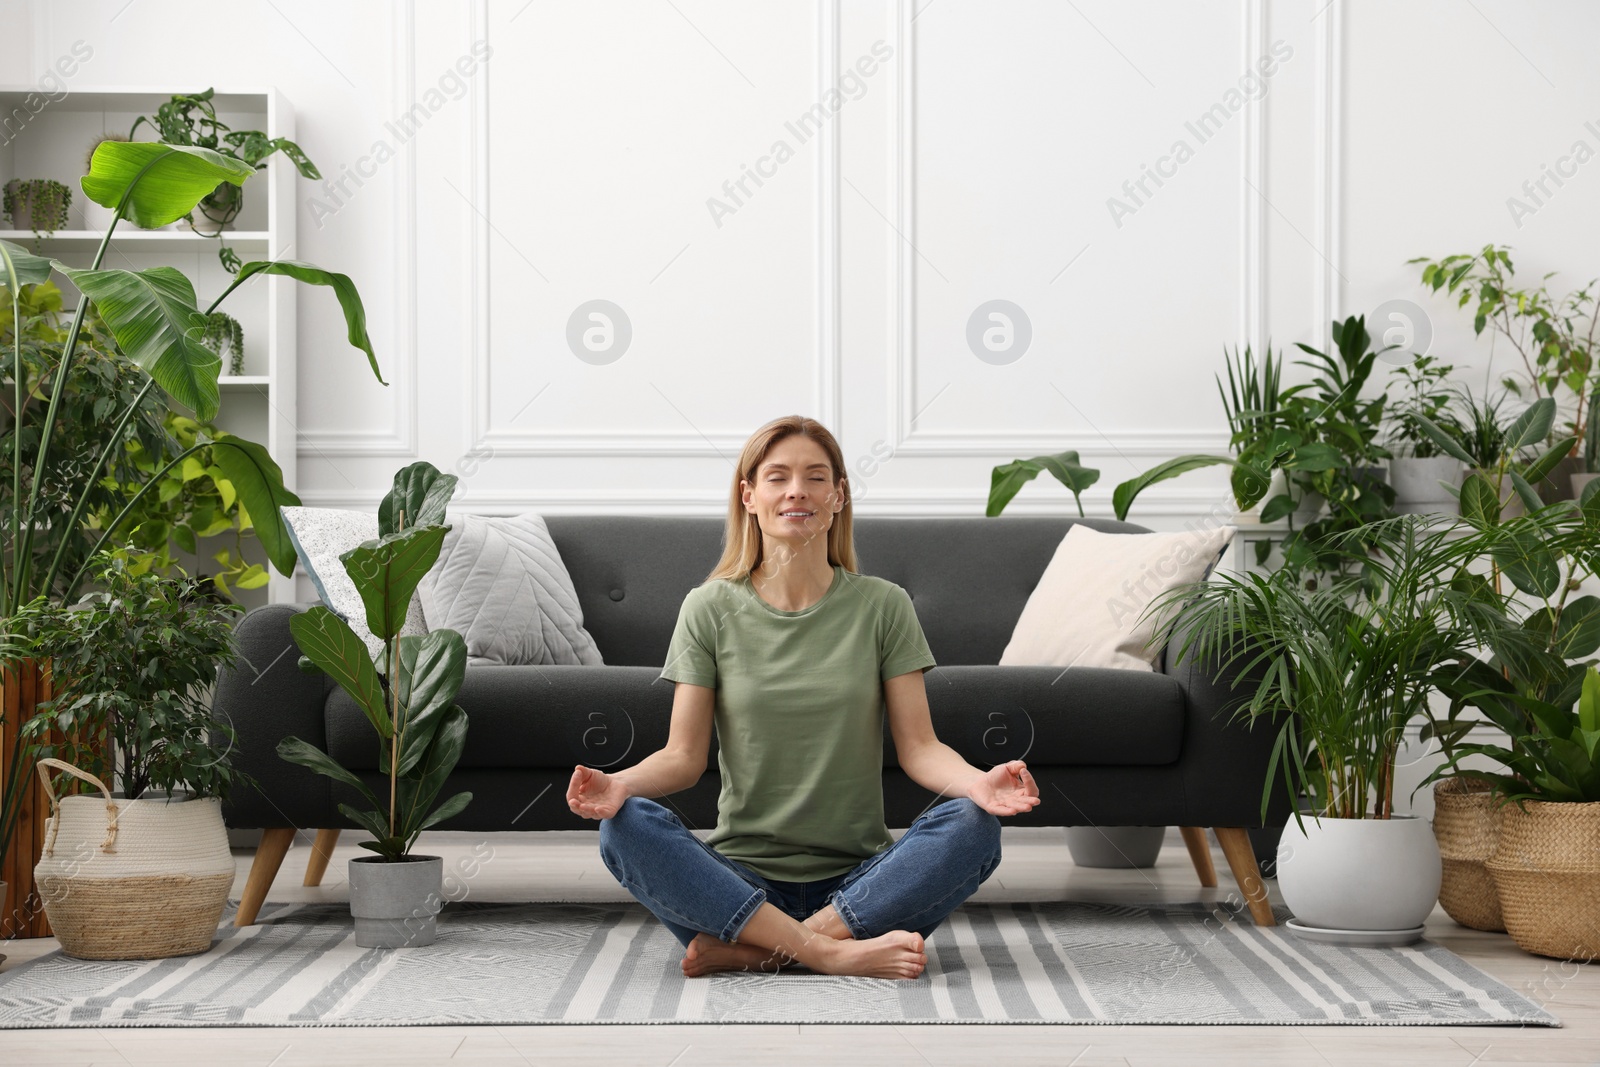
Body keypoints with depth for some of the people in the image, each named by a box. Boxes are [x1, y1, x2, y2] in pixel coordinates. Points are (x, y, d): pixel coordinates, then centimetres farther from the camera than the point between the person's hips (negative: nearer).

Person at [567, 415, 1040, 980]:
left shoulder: (882, 605, 6)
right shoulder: (711, 609, 6)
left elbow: (919, 747, 1)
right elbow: (685, 754, 2)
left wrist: (978, 782, -22)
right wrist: (619, 783, -21)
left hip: (855, 879, 0)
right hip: (743, 877, 0)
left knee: (972, 825, -28)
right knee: (625, 825, -27)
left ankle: (750, 951, -29)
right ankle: (828, 951, -32)